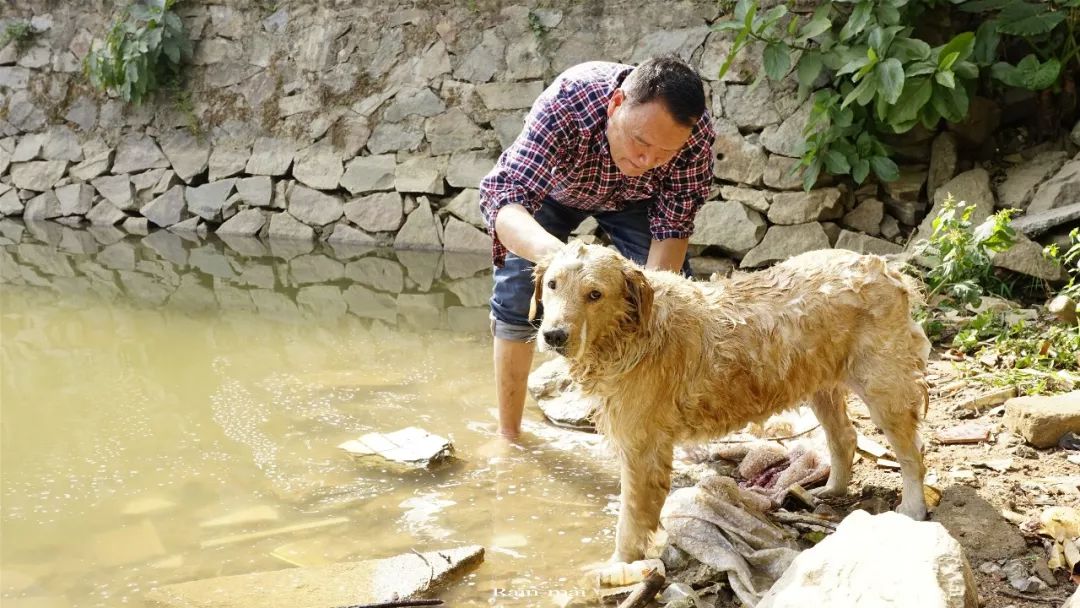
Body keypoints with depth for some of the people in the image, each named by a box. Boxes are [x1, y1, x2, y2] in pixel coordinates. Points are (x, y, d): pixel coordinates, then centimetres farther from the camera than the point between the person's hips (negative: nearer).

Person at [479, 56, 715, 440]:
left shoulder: (696, 132, -35)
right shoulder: (566, 102, -44)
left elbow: (673, 227, -23)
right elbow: (501, 194, -52)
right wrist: (555, 254, -71)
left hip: (633, 198, 2)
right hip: (550, 186, -1)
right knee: (515, 304, -10)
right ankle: (508, 433, 9)